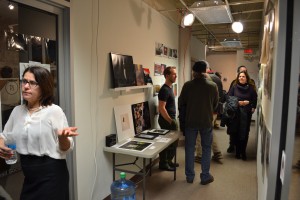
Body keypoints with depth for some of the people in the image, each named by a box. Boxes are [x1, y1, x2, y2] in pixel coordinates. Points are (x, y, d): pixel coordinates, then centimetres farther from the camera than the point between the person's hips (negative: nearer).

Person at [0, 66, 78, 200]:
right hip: (28, 175, 5)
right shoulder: (17, 110, 3)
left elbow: (66, 149, -11)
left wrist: (63, 137, -32)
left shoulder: (54, 111, -13)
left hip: (51, 174, -5)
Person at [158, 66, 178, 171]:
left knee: (173, 141, 17)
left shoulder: (169, 88, 12)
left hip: (170, 119, 10)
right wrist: (170, 121, -20)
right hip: (166, 120, -10)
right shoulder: (164, 90, -19)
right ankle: (163, 164, 15)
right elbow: (161, 108, -24)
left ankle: (168, 161, 30)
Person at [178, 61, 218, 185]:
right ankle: (205, 176, 20)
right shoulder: (213, 86, -6)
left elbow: (180, 103, 0)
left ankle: (189, 176, 20)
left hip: (190, 121, 0)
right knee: (206, 149, 13)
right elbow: (215, 104, 6)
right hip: (207, 121, 0)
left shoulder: (187, 85, -9)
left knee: (189, 149, 12)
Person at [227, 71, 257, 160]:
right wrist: (237, 102, -12)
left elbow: (254, 99, 11)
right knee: (236, 133, 3)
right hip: (235, 113, 0)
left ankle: (243, 152, 13)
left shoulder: (250, 88, 2)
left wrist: (253, 107, -4)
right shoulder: (234, 87, 1)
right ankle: (237, 151, 17)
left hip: (247, 113, 0)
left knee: (245, 133, 0)